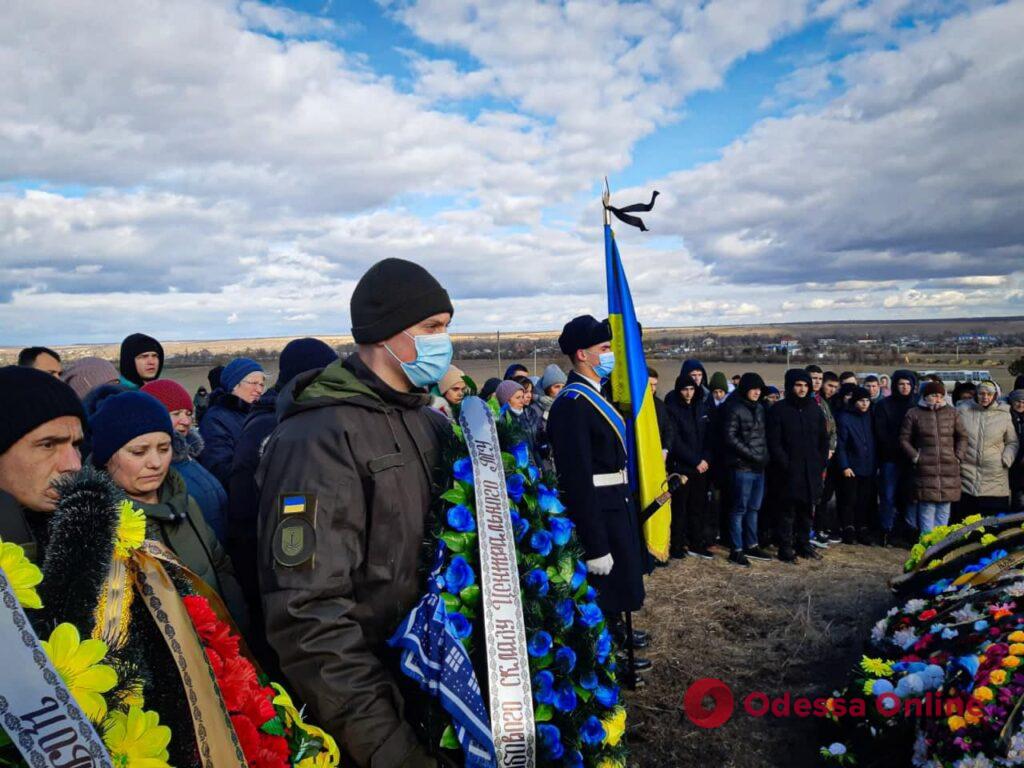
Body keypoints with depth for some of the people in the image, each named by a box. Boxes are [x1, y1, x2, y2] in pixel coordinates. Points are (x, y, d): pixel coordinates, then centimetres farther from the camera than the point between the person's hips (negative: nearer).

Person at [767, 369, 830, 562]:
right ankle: (785, 548, 6)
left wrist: (822, 463, 6)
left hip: (812, 470, 5)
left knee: (806, 510, 12)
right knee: (788, 510, -1)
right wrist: (785, 464, -14)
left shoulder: (814, 409, 11)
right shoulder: (779, 410, -4)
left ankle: (803, 544, 24)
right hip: (789, 471, -5)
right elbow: (774, 442, -8)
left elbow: (824, 439, 15)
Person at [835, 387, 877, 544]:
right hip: (851, 468, -4)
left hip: (868, 468, 4)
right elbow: (840, 444, -9)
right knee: (849, 501, 1)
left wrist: (875, 463, 5)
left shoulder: (869, 417, 9)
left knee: (866, 501, 8)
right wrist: (844, 466, -13)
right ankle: (849, 531, 11)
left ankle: (863, 531, 17)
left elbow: (873, 441, 11)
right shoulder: (844, 418, -7)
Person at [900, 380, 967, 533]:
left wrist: (958, 456, 6)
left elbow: (962, 436, 16)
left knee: (944, 507, 7)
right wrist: (915, 457, -4)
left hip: (949, 469, 3)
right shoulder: (914, 414, 2)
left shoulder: (951, 412, 10)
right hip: (925, 468, -3)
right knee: (927, 507, -4)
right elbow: (904, 439, 5)